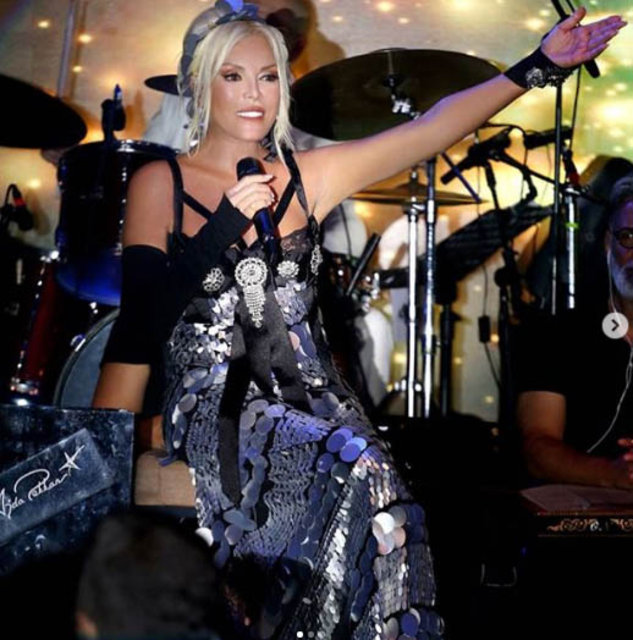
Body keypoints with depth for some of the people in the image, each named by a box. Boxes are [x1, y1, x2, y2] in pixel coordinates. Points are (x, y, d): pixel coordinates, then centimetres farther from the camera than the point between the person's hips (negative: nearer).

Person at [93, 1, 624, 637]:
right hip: (213, 405, -4)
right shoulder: (160, 184, 4)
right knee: (360, 471, -28)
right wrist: (222, 230, -14)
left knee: (369, 486, -24)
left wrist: (540, 65, -5)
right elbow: (141, 321, -4)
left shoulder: (306, 175, 11)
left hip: (311, 394, 4)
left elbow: (432, 129, 2)